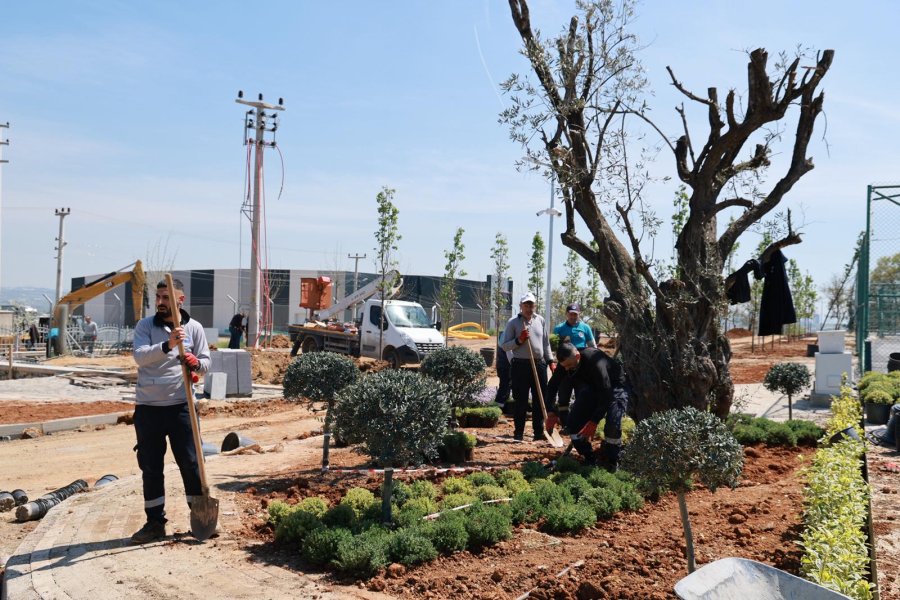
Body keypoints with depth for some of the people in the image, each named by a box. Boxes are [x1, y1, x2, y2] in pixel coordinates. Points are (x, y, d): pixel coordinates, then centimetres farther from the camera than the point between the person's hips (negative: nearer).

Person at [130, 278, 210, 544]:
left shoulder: (194, 327, 4)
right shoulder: (144, 326, 2)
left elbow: (206, 362, 7)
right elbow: (140, 356, -15)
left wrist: (195, 362, -17)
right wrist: (167, 345, -32)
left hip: (180, 405, -1)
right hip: (147, 406, 1)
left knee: (191, 463, 3)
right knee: (150, 467, 8)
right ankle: (155, 522, 19)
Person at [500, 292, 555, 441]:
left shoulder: (540, 320, 11)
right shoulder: (513, 322, -3)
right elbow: (504, 346, -3)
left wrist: (550, 360, 12)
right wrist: (519, 340, -17)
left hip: (539, 364, 4)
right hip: (521, 365, -4)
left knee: (541, 400, 7)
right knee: (520, 401, 0)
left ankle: (539, 431, 15)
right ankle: (518, 433, 9)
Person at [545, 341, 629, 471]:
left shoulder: (595, 362, -39)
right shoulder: (566, 362, -19)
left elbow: (606, 394, -38)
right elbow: (552, 385, -7)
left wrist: (594, 421, -40)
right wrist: (551, 412, -18)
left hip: (614, 386, -6)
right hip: (592, 387, 6)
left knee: (612, 423, -30)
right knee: (573, 420, -11)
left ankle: (610, 462, -9)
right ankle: (589, 460, 3)